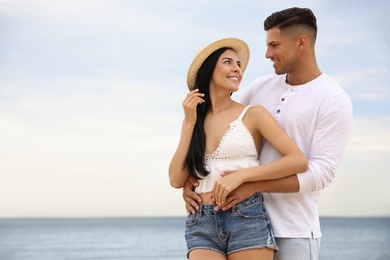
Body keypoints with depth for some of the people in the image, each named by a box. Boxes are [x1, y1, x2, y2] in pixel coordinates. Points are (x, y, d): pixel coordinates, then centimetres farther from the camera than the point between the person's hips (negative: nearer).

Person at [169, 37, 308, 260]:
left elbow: (299, 161, -8)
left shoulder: (252, 114, 2)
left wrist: (239, 176, -15)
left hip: (248, 222, -2)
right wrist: (190, 123, 1)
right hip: (202, 226, 2)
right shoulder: (193, 120, 13)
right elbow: (177, 180, 4)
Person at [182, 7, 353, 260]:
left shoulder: (334, 101, -8)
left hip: (294, 230, -5)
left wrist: (253, 185, -25)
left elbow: (322, 172, -17)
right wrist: (191, 176, -4)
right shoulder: (260, 87, 8)